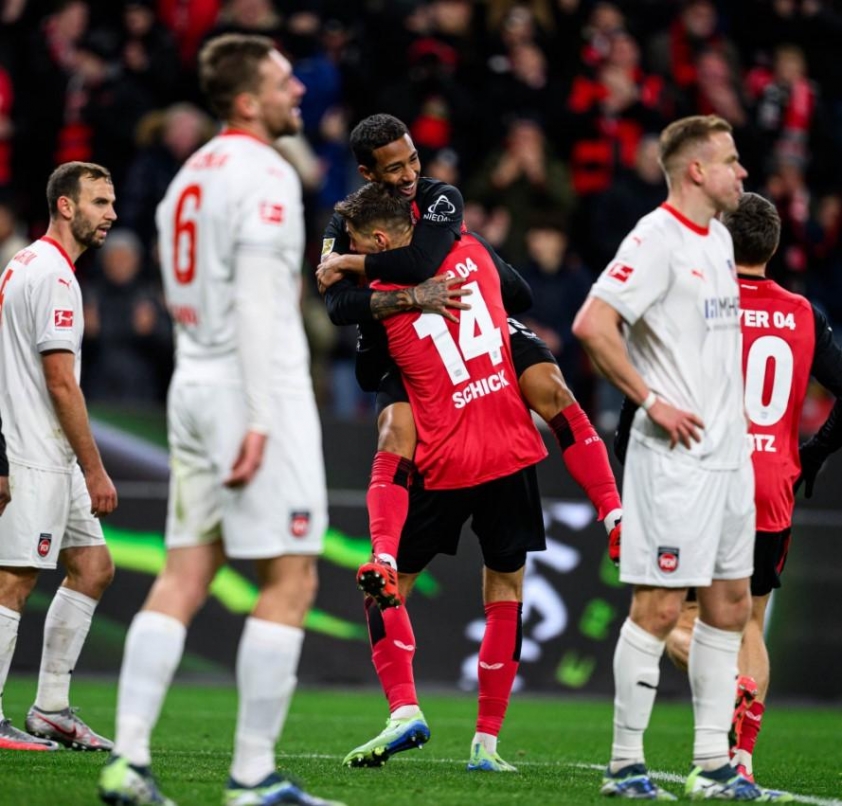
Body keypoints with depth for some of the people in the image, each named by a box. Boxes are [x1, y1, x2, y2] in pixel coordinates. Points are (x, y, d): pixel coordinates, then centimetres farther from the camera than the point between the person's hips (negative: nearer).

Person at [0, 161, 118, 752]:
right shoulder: (53, 275, -14)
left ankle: (52, 709, 14)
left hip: (49, 459, 11)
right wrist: (96, 470, -15)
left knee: (94, 567, 12)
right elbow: (60, 381, -18)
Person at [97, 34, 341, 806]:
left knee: (184, 578, 7)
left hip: (193, 386, 9)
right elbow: (259, 302, -18)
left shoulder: (191, 177, 17)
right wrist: (260, 417, -21)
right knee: (289, 580, -4)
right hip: (253, 388, -9)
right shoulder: (264, 175, -11)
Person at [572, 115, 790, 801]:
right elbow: (592, 324, -23)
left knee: (730, 605, 10)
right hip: (676, 456, -9)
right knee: (659, 607, -7)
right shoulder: (657, 240, -14)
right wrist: (651, 401, -18)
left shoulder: (719, 239, 14)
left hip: (730, 454, 9)